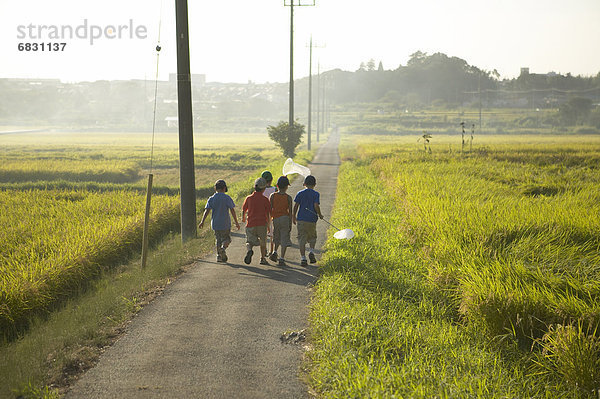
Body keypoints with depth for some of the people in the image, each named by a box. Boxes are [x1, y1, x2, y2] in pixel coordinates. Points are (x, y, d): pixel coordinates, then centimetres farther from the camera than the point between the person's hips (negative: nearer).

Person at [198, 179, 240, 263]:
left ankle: (219, 255, 9)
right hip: (225, 224, -3)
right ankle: (223, 248, -19)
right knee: (226, 239, 10)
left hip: (215, 223, 3)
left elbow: (207, 210, -6)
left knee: (218, 239, 16)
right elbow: (232, 210, -7)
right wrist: (236, 222, -2)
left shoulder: (211, 199, 3)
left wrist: (202, 221, -9)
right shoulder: (227, 198, -6)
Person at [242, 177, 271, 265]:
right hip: (262, 223, 0)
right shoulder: (265, 200, -4)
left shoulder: (249, 198, 1)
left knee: (249, 241, 8)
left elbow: (243, 210, 10)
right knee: (263, 241, 18)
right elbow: (269, 213, -2)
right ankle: (263, 258, 22)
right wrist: (268, 222, 16)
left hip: (250, 223, 1)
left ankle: (249, 250, -24)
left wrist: (243, 218, 31)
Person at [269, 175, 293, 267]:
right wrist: (290, 224, 3)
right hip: (285, 218, -2)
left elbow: (270, 209, 0)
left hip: (275, 218, 2)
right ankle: (282, 258, -4)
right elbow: (290, 212, -3)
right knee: (284, 239, 1)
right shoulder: (288, 198, -2)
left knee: (277, 237, 22)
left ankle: (275, 252, 2)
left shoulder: (272, 196, 1)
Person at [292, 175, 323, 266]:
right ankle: (311, 251, -3)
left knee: (302, 239, 3)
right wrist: (320, 215, 5)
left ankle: (303, 258, -2)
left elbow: (295, 206, 2)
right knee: (312, 237, 19)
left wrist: (293, 217, 12)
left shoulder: (300, 193, 4)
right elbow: (316, 206, -11)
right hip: (311, 220, -1)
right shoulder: (315, 194, -2)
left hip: (301, 219, 1)